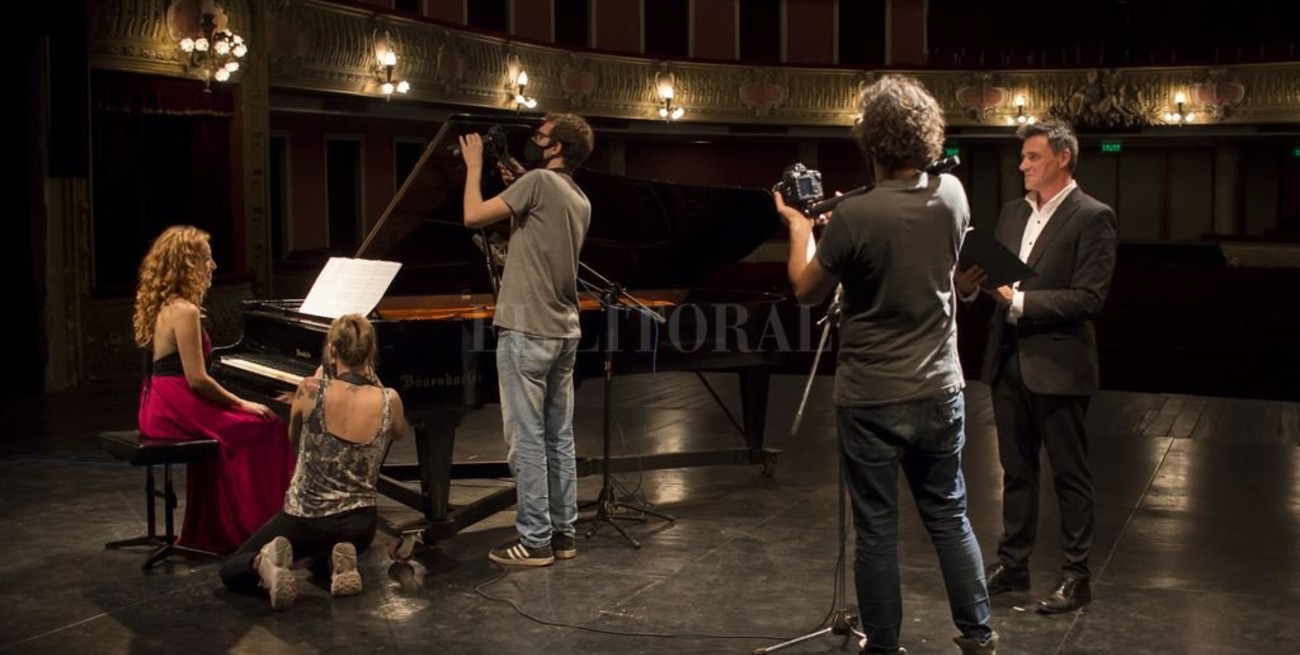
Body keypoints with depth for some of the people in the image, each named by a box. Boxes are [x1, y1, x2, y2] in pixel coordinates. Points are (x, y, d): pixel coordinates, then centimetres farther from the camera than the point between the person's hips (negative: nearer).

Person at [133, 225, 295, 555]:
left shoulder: (163, 305, 11)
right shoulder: (184, 310, -18)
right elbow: (197, 379, -19)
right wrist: (242, 404, -10)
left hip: (160, 404, 10)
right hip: (177, 408, -10)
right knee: (266, 429, -5)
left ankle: (211, 532, 23)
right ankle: (256, 529, 4)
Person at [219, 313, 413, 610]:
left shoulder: (310, 390, -13)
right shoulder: (389, 400, -9)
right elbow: (401, 432, 17)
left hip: (303, 518, -3)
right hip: (358, 525, 3)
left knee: (230, 571, 20)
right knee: (318, 561, 39)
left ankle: (265, 564, -14)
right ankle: (335, 562, 2)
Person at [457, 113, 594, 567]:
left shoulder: (539, 181, -13)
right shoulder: (580, 201, 13)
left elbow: (474, 216, -15)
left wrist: (474, 164, -1)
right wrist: (514, 187, 21)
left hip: (527, 331, -8)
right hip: (564, 331, 8)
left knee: (527, 440, -3)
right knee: (559, 438, 12)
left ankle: (535, 540, 1)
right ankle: (563, 532, 19)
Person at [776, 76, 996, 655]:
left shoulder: (855, 217, -20)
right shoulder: (952, 195, -2)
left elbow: (806, 290, -5)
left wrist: (798, 225, 10)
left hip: (871, 399, -5)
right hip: (939, 391, 5)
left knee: (877, 530, 6)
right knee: (950, 517, 18)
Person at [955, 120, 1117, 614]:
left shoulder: (1092, 217, -10)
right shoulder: (1012, 213, 12)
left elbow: (1089, 297, -17)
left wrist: (1020, 301, -22)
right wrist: (971, 285, -8)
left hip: (1057, 365, -7)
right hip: (1009, 361, 7)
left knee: (1070, 475, 4)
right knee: (1016, 470, 15)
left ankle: (1076, 577, 14)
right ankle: (1012, 564, 27)